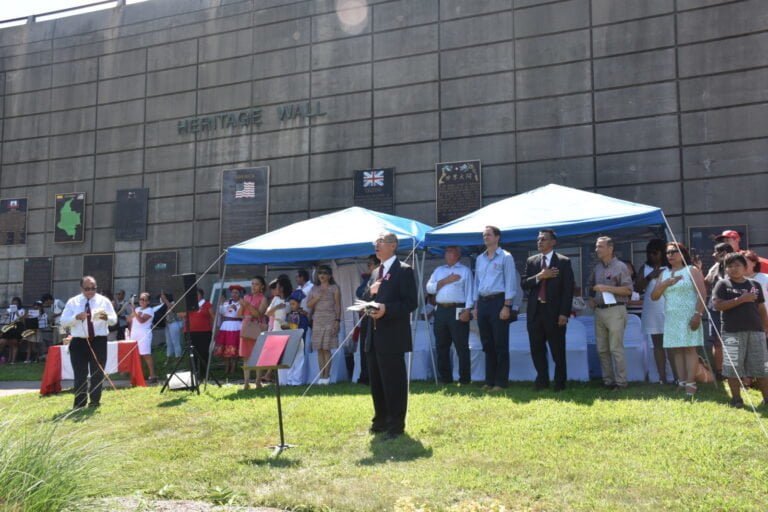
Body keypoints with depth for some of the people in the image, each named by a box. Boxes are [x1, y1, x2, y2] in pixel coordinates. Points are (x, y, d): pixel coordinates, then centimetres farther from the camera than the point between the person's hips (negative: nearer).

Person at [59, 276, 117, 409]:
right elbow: (63, 321, -2)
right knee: (80, 374, 2)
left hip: (99, 341, 0)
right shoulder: (72, 302, 6)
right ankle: (80, 403, 9)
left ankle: (95, 400, 16)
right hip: (79, 342, 0)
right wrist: (77, 317, -20)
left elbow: (114, 320, -1)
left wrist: (107, 318, -25)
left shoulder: (104, 301, 6)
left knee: (97, 373, 6)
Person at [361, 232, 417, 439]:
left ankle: (396, 424, 8)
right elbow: (366, 299, 19)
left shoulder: (403, 271, -6)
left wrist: (386, 309, -24)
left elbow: (410, 303, -13)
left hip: (392, 337, -8)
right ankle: (381, 420, 25)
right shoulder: (376, 272, 19)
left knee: (394, 381, -1)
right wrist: (370, 292, -3)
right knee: (376, 380, 13)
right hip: (374, 336, 8)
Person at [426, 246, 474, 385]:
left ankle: (465, 379, 0)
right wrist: (445, 281, -4)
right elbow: (429, 288, 7)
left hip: (457, 311, -5)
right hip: (440, 311, 5)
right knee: (441, 346, 8)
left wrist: (467, 310, -13)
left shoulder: (465, 270, 6)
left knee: (461, 347, -5)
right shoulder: (439, 270, 19)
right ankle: (445, 378, 16)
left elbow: (469, 292, -2)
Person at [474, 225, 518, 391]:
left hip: (498, 301, -6)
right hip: (483, 302, 6)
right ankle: (489, 381, 16)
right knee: (487, 344, 10)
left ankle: (501, 382, 2)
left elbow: (510, 282, -8)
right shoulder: (480, 259, 16)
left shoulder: (505, 257, -2)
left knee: (500, 344, -3)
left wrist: (506, 306, -15)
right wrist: (476, 306, 13)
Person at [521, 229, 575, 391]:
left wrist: (564, 313, -12)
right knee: (537, 349, 7)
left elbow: (568, 289, -5)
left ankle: (560, 383, 16)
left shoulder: (563, 262, 0)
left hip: (554, 312, -4)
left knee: (558, 351, 4)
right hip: (535, 311, 4)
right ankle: (542, 381, 19)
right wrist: (539, 276, -13)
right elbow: (524, 284, 4)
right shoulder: (531, 261, 11)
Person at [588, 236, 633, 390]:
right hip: (599, 311, 7)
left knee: (616, 348, -7)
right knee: (602, 349, 8)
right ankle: (608, 381, 15)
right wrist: (591, 298, 11)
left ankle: (620, 382, -1)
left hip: (615, 310, -7)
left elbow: (628, 290, -12)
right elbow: (591, 285, 29)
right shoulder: (597, 268, 15)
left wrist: (607, 288, -16)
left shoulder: (620, 267, -5)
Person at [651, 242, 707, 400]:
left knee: (689, 349, -9)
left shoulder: (692, 270, 1)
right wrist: (665, 283, -7)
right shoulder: (664, 274, 16)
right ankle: (682, 383, 3)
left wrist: (698, 314, -18)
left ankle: (690, 384, -12)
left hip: (688, 316, -6)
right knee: (676, 350, 2)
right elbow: (654, 296, 10)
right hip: (671, 318, 6)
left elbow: (702, 293, -8)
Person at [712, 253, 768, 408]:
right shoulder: (723, 284, 1)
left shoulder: (755, 284, 12)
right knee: (733, 366, 0)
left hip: (755, 331, 3)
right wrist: (741, 299, -15)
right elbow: (718, 305, -12)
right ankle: (736, 398, 11)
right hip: (732, 332, -3)